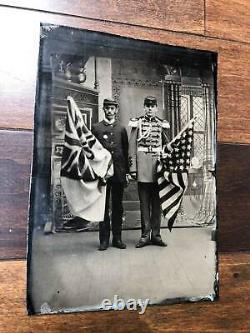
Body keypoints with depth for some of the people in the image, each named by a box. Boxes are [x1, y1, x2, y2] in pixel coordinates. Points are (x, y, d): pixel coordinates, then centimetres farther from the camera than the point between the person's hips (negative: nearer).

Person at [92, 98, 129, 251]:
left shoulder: (121, 128, 13)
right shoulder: (96, 128, 8)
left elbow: (126, 151, 11)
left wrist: (127, 172, 6)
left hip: (119, 172, 2)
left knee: (118, 206, 7)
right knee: (103, 206, 3)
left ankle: (117, 238, 16)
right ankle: (104, 239, 11)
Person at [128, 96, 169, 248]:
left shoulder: (162, 124, 12)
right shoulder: (137, 123, 6)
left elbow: (168, 146, 15)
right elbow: (132, 146, 1)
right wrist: (132, 167, -6)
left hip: (158, 163, 2)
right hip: (143, 164, -2)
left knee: (157, 202, 6)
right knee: (144, 202, 2)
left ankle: (156, 234, 15)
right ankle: (145, 235, 11)